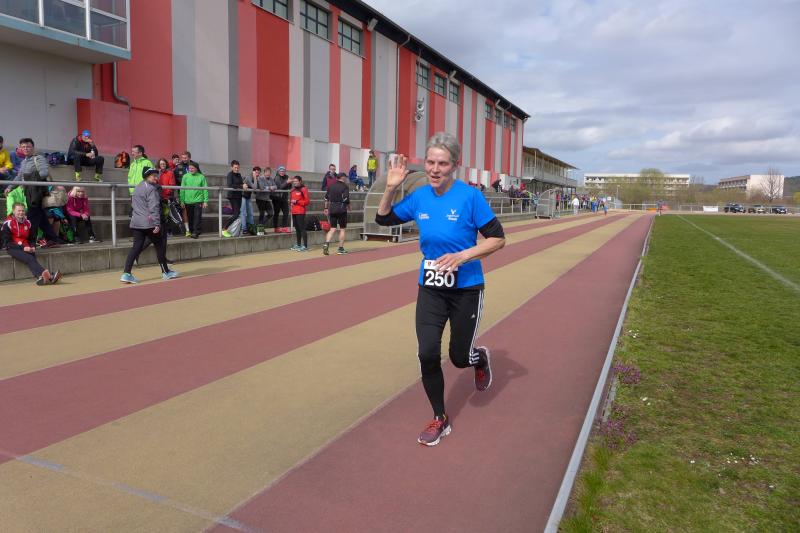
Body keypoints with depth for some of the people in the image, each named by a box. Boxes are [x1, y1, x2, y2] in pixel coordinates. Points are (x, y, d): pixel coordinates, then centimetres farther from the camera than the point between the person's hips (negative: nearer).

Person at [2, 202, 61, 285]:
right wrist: (22, 248, -16)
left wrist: (32, 247, 1)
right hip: (13, 249, -5)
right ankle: (45, 275, -55)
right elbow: (7, 242, -6)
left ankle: (40, 278, -53)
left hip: (26, 248, 5)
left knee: (32, 258, -28)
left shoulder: (27, 222, 15)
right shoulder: (8, 223, -2)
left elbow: (31, 238, 23)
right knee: (30, 259, -31)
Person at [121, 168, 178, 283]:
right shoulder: (151, 189, -10)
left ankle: (126, 274, -7)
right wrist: (157, 224, -21)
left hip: (136, 223, 8)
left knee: (136, 247, 3)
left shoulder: (137, 187, 19)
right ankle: (166, 272, 15)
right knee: (158, 246, 5)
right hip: (149, 223, -8)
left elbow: (133, 204, 23)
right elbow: (154, 208, -17)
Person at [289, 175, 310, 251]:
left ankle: (305, 246, -9)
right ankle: (299, 245, 21)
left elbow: (307, 201, -12)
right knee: (297, 229, 13)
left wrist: (297, 202, -16)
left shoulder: (303, 189, -7)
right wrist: (291, 201, 8)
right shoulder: (293, 190, 16)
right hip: (294, 212, 8)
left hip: (300, 212, -8)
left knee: (302, 228, -9)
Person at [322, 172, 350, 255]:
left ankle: (326, 244, -14)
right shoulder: (345, 187, -6)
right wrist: (349, 207, 3)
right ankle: (341, 249, 8)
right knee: (342, 229, 6)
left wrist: (326, 208, 19)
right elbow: (346, 199, -13)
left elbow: (326, 198, 11)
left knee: (333, 228, 8)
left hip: (332, 209, 5)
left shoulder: (331, 186, 11)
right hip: (341, 209, -5)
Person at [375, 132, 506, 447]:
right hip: (430, 289, 3)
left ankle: (481, 358, 47)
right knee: (427, 354, -4)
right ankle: (440, 420, 18)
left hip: (466, 290, -3)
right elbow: (383, 220, 11)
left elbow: (498, 239, -12)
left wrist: (462, 256, -25)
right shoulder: (419, 197, -2)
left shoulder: (470, 196, -15)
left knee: (459, 357, 7)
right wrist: (391, 188, -5)